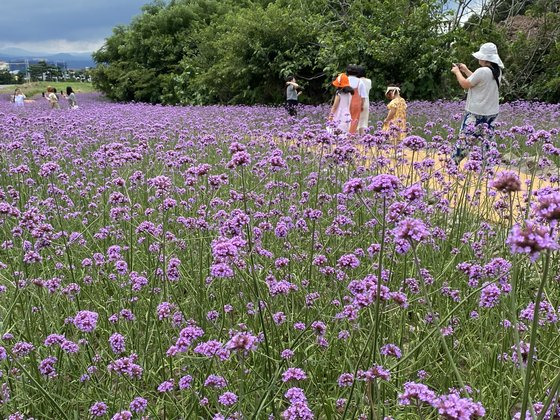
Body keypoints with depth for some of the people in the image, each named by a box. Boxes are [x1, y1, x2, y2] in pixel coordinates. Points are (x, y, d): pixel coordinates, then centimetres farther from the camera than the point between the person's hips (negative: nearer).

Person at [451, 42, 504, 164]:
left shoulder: (482, 71, -20)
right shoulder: (497, 71, 7)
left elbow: (465, 84, -10)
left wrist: (457, 72, 5)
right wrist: (465, 70, 21)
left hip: (476, 113, -8)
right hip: (492, 113, 8)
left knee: (464, 139, -3)